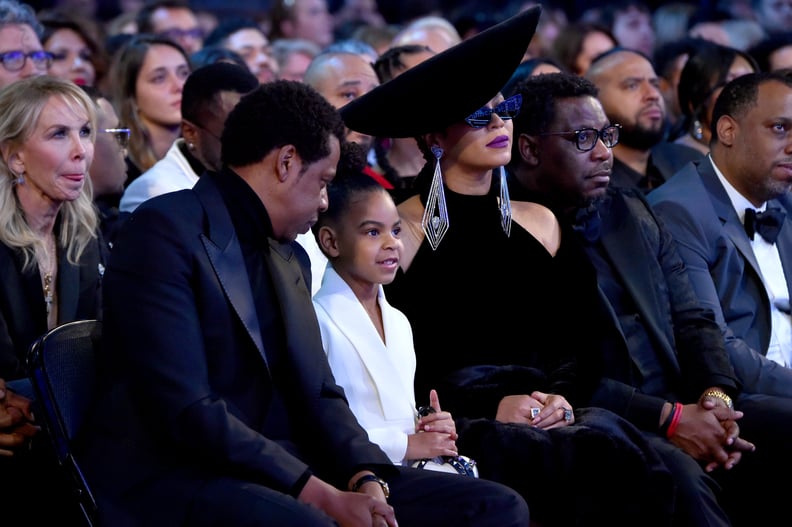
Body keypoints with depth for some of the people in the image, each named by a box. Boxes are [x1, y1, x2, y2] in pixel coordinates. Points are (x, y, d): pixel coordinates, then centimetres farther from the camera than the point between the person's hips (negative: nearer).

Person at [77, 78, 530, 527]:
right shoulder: (165, 232, -9)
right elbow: (187, 410, -18)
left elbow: (317, 396, 14)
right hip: (170, 478, -8)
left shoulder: (291, 260, 20)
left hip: (277, 472, 8)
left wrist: (365, 480, -7)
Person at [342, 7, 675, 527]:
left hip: (549, 414, 5)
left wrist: (563, 395, -6)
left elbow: (577, 344, 16)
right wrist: (490, 405, -14)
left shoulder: (540, 223, 19)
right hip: (454, 422, -5)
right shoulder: (402, 231, 2)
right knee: (604, 453, -32)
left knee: (615, 437, -30)